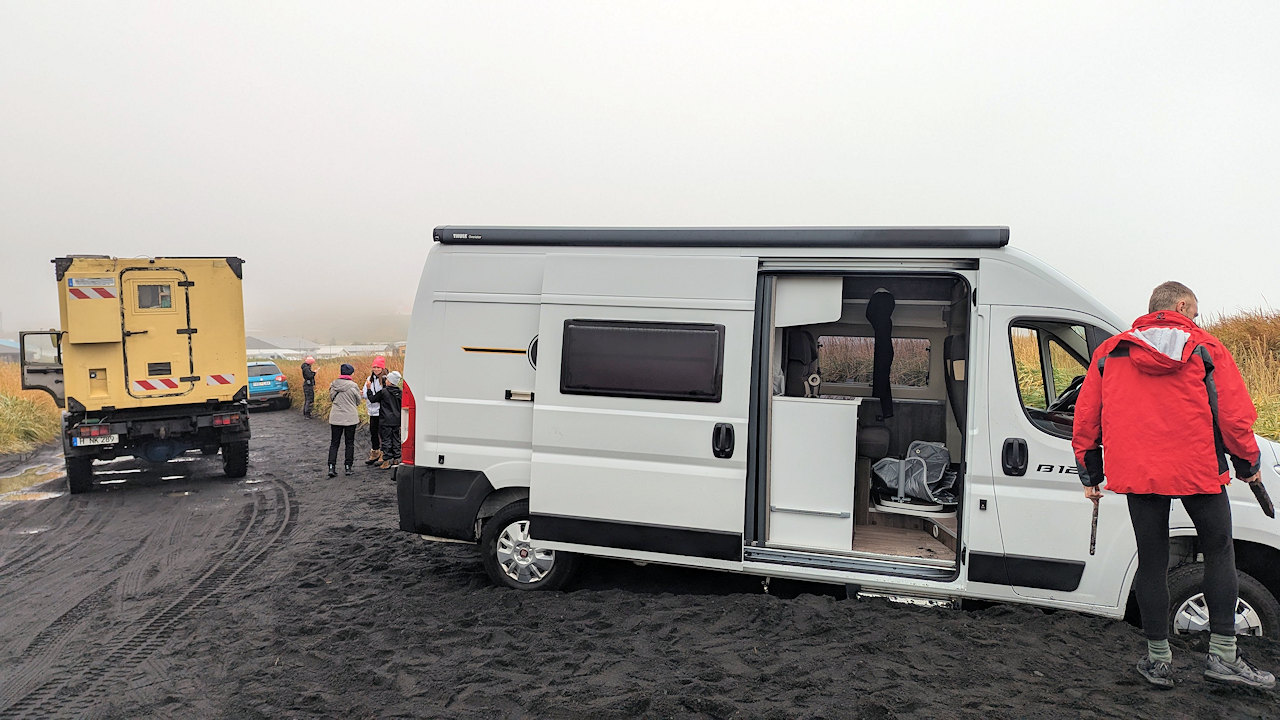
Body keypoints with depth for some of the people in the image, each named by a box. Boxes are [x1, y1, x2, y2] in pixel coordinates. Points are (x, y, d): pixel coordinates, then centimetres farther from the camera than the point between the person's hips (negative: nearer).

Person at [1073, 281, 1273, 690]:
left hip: (1137, 471, 2)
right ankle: (1222, 655, 13)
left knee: (1152, 561, 9)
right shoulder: (1206, 349, 3)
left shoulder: (1109, 353, 9)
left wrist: (1090, 473, 17)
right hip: (1198, 470, -1)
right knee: (1219, 552, 15)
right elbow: (1236, 414, 0)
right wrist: (1247, 463, 16)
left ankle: (1159, 660, 15)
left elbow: (1086, 418, 9)